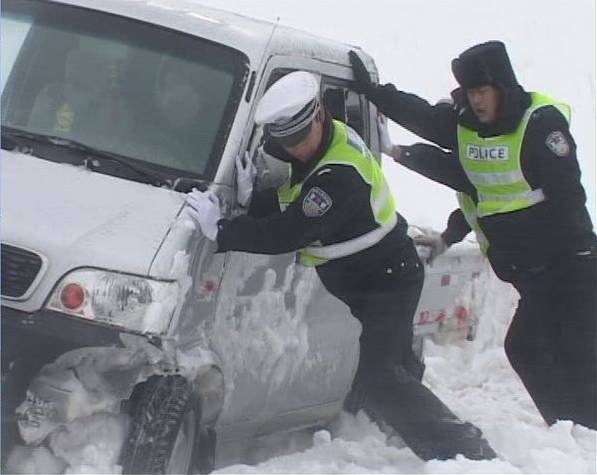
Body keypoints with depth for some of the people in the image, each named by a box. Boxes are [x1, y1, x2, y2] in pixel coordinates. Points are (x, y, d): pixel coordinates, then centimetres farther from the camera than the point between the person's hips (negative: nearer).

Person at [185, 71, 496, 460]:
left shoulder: (339, 175, -31)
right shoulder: (317, 145, -1)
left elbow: (290, 233, -34)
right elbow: (284, 209, 6)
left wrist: (221, 231, -30)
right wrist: (251, 197, -15)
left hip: (387, 282, -10)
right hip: (362, 282, 10)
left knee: (379, 379, -17)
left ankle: (467, 451, -17)